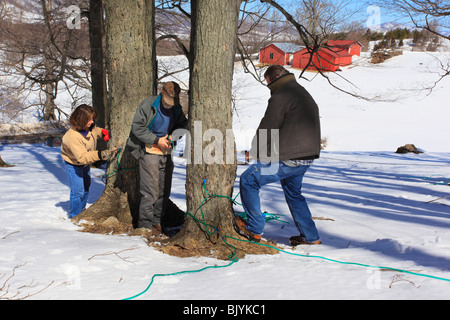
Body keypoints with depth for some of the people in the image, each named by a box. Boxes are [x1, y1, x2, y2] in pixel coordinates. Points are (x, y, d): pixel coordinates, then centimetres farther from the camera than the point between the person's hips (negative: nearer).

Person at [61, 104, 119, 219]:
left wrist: (102, 132, -12)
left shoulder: (89, 126, -18)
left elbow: (95, 130, 10)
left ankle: (82, 209, 45)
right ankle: (75, 215, 13)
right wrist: (100, 155, -55)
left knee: (86, 186, 23)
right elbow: (82, 157, -45)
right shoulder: (72, 136, -41)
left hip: (85, 162, 8)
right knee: (78, 191, -10)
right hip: (73, 163, -8)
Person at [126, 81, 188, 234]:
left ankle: (156, 220, 23)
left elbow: (183, 124, 19)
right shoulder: (148, 104, -11)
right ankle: (145, 224, 3)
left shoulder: (177, 108, 5)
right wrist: (157, 140, -15)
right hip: (149, 151, -6)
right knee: (150, 191, -8)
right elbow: (137, 127, -10)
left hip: (166, 152, 6)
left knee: (164, 190, 9)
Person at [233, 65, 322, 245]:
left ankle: (254, 229, 6)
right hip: (307, 157, 10)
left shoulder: (281, 96, -12)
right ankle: (310, 236, 25)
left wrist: (257, 153, 3)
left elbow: (267, 128, -13)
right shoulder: (304, 94, 21)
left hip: (287, 159, -10)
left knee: (248, 181, 1)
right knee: (293, 192, 26)